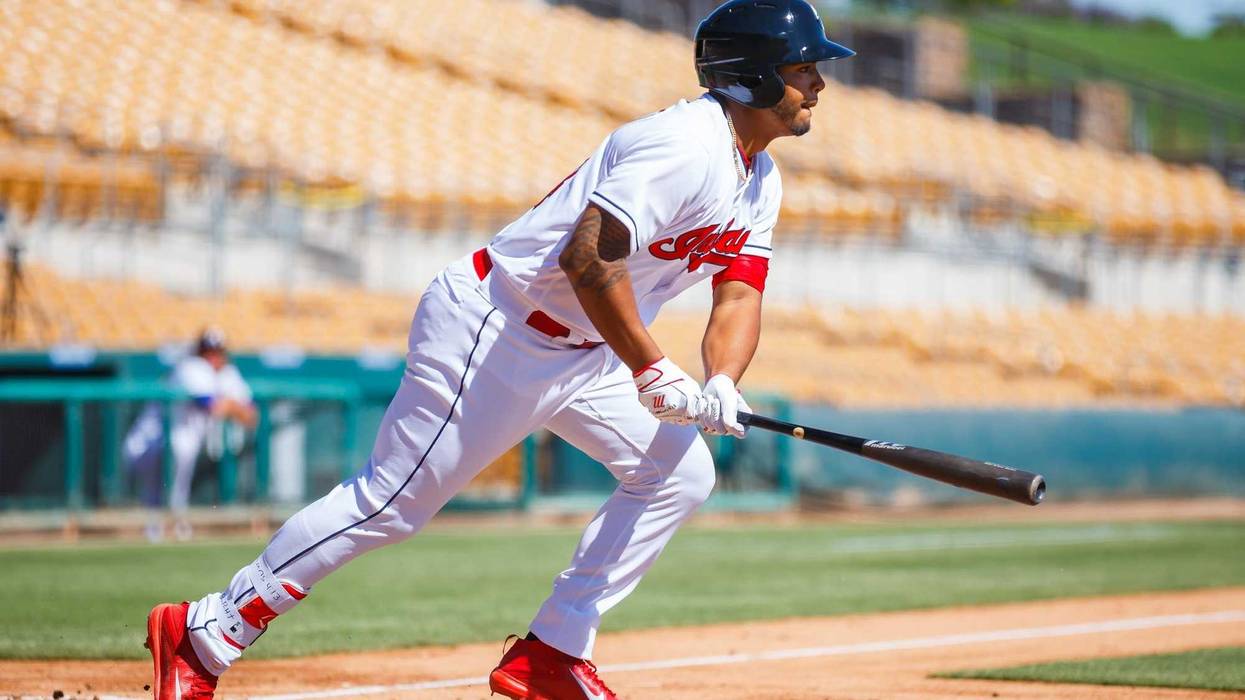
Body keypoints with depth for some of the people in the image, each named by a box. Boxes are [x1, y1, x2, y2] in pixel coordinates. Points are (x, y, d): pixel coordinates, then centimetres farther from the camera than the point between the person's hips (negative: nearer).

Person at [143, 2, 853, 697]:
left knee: (681, 472, 3)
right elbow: (589, 258, -33)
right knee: (393, 503, -8)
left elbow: (739, 295, 2)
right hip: (490, 331, -10)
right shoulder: (685, 145, -24)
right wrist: (654, 373, -32)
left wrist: (721, 386, -18)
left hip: (579, 351, 10)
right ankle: (207, 632, 2)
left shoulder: (760, 181, 8)